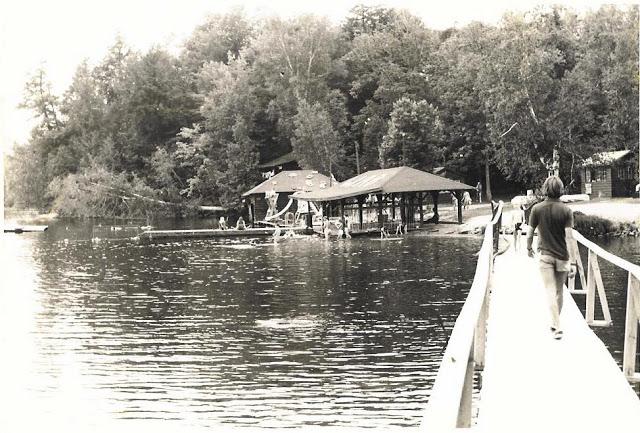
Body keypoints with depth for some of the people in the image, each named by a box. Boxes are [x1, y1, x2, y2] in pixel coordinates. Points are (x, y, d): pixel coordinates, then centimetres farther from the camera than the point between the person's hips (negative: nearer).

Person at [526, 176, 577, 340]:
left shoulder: (537, 209, -7)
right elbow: (569, 237, -13)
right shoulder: (566, 211, -9)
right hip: (562, 256, 1)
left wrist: (529, 248, 20)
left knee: (550, 292, -4)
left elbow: (530, 233, 0)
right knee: (559, 292, 17)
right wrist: (573, 262, -13)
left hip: (545, 255, -1)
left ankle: (557, 327, -16)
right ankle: (555, 324, 31)